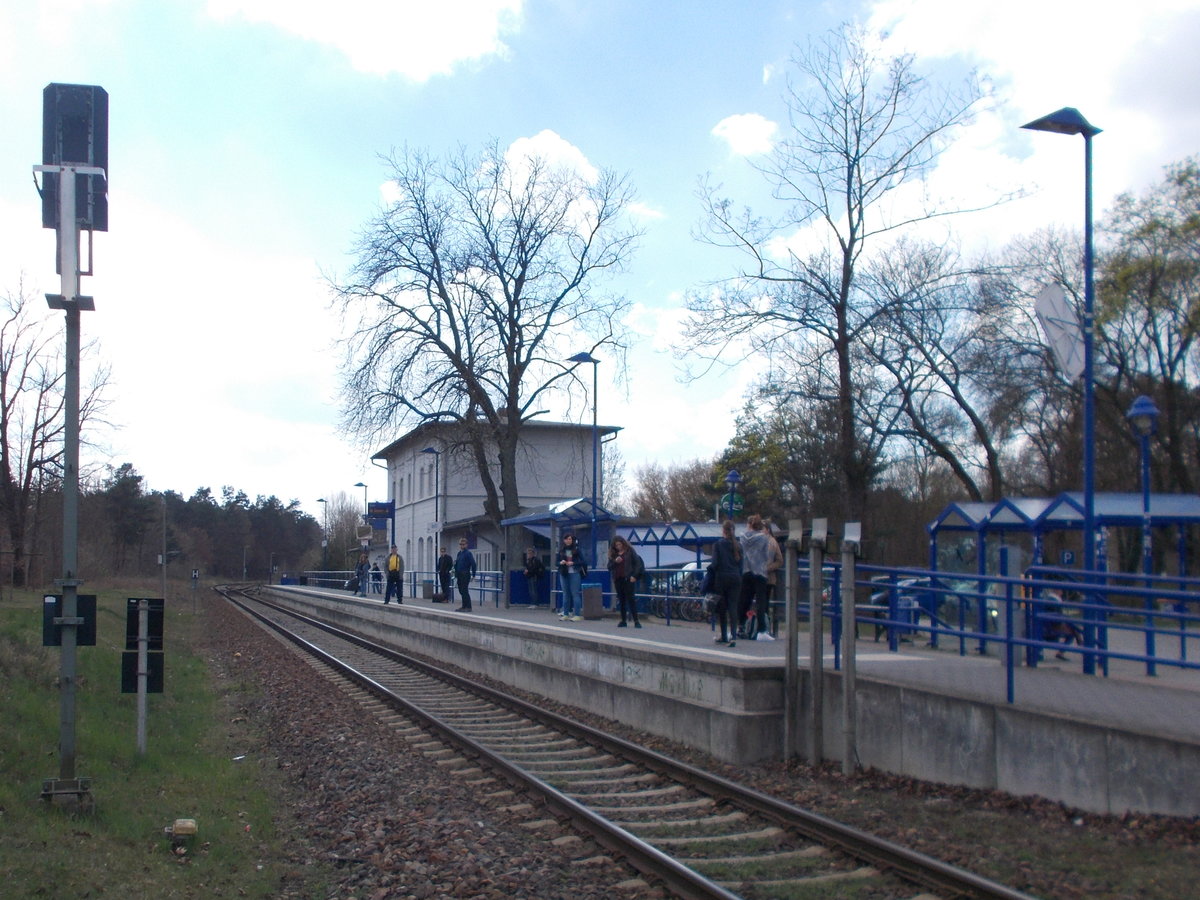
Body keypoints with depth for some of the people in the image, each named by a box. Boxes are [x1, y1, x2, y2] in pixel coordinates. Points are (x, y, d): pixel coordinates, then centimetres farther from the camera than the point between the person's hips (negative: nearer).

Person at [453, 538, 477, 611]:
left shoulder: (468, 553, -10)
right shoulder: (459, 553, 13)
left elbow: (473, 564, -16)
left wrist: (473, 575, -16)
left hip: (465, 575, -8)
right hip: (459, 575, 8)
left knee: (464, 591, -9)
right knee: (461, 591, 11)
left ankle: (468, 607, -5)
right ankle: (464, 606, 19)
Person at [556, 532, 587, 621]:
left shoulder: (576, 549, -1)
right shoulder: (561, 550, 9)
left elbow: (582, 562, -2)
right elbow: (557, 562, 14)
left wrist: (573, 563, -16)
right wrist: (561, 563, -8)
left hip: (574, 574, -4)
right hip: (564, 574, 4)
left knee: (575, 594, -5)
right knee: (566, 594, 8)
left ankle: (577, 615, -4)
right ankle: (565, 614, 12)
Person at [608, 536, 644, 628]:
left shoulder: (630, 551, 1)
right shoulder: (613, 554, 12)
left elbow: (638, 563, -1)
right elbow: (609, 567, 10)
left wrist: (634, 576, -10)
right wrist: (615, 561, -10)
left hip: (628, 579, -4)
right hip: (617, 579, 4)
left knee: (630, 599, -9)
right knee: (621, 600, 7)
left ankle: (636, 621, -9)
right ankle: (623, 621, 12)